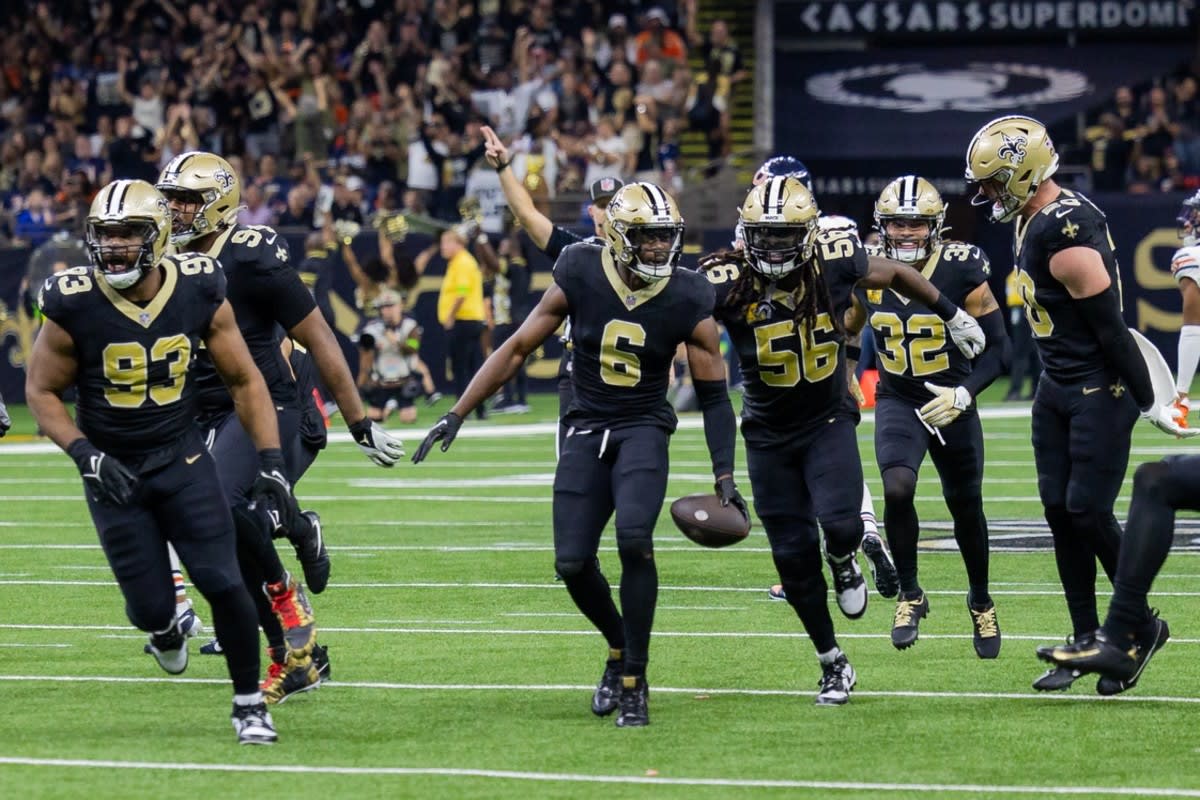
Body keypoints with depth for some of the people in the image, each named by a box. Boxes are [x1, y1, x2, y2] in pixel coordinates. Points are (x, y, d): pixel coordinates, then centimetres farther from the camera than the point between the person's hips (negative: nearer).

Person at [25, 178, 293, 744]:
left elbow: (244, 381, 0)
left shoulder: (199, 293, -10)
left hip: (182, 458, 1)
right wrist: (86, 456, -18)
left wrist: (270, 462, -9)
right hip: (114, 472, -1)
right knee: (150, 606, 0)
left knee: (223, 583, -10)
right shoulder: (74, 306, -16)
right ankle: (165, 629, 39)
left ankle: (249, 704, 8)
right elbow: (41, 390, -4)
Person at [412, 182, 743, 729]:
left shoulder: (687, 300, -8)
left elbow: (713, 394, 0)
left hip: (643, 431, -2)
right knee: (572, 563, -7)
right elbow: (518, 348, 0)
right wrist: (457, 416, -2)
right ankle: (619, 647, 25)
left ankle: (634, 682, -13)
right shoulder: (580, 278, -8)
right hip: (586, 431, 2)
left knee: (634, 539, -26)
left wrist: (724, 477, -7)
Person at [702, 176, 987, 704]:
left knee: (840, 524, -24)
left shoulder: (836, 261, -13)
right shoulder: (728, 282, -18)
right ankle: (833, 666, 19)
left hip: (829, 421, 0)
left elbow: (894, 274, 6)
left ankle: (843, 561, 15)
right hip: (769, 435, 0)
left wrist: (952, 315, 18)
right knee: (793, 555, 2)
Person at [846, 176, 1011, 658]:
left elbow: (997, 348, -11)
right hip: (897, 402, 1)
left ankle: (981, 601, 36)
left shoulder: (962, 273, -15)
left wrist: (964, 394, -25)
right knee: (897, 489, -25)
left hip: (951, 404, -1)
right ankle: (910, 596, -7)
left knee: (965, 508, 12)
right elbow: (848, 333, 14)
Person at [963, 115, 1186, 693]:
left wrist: (1147, 403, -16)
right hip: (1057, 386, 9)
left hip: (1100, 390, -9)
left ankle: (1141, 626, 10)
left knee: (1088, 510, -9)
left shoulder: (1067, 236, -26)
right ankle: (1086, 639, 16)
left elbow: (1110, 326, -21)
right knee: (1059, 509, 8)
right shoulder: (1031, 222, 5)